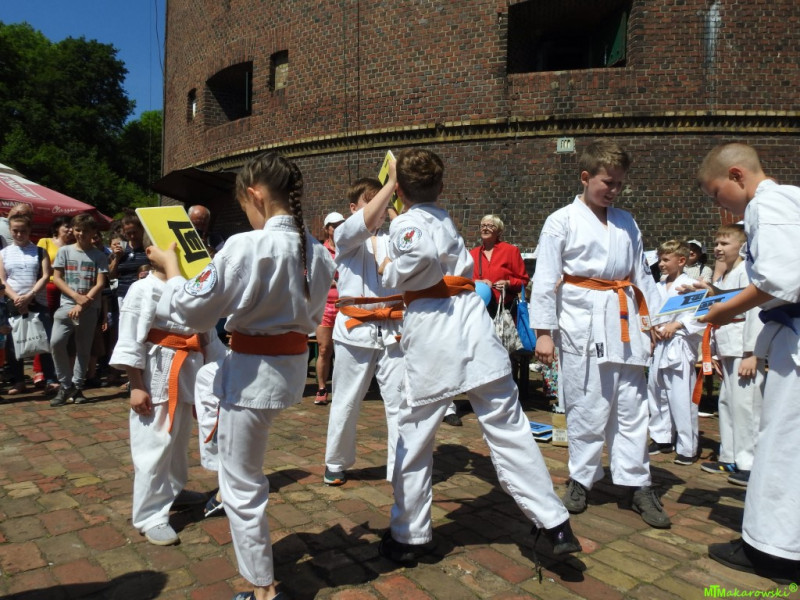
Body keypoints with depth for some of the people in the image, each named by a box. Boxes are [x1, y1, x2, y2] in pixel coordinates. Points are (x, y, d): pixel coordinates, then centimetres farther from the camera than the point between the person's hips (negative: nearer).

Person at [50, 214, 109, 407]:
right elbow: (57, 279, 3)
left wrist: (82, 304, -12)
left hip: (90, 308, 0)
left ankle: (77, 387, 15)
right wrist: (76, 296, -10)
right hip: (67, 304, 1)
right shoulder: (64, 251, 6)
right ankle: (66, 385, 0)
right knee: (56, 342, -15)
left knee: (83, 348, 3)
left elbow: (100, 284, -3)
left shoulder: (98, 256, 2)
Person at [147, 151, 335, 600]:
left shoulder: (245, 247, -22)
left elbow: (193, 311, -14)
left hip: (255, 373, -8)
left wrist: (170, 267, 2)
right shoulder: (318, 252, 0)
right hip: (294, 367, 8)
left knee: (243, 485, 9)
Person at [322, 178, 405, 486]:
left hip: (392, 329, 2)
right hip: (355, 328, -2)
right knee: (346, 402, 11)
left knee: (400, 401, 1)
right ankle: (335, 464, 31)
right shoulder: (344, 235, 1)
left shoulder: (393, 240, 11)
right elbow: (365, 223, -20)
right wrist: (393, 180, -26)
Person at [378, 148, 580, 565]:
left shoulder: (405, 222, -1)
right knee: (508, 429, 9)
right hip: (473, 323, 5)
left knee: (413, 436, 10)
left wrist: (390, 272, -5)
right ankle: (555, 524, 13)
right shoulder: (444, 219, 20)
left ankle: (408, 536, 22)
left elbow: (421, 254, -23)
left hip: (430, 333, -5)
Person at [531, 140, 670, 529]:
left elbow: (641, 274, 18)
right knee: (586, 406, 1)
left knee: (631, 406, 7)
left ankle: (637, 484, 18)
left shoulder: (626, 222, 14)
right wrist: (543, 331, -8)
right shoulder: (561, 222, -2)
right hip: (582, 322, -5)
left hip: (625, 322, 5)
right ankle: (581, 479, 19)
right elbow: (545, 280, -5)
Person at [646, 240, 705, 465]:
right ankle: (661, 438, 28)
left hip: (680, 346, -7)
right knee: (656, 393, 14)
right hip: (660, 345, 7)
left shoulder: (689, 284, -6)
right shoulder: (658, 287, 12)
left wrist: (676, 325, -17)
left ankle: (687, 447, 5)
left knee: (681, 398, -6)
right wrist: (653, 327, -3)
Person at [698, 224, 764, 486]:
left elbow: (755, 313, -17)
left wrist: (751, 355, -20)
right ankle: (729, 457, 24)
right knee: (727, 403, 14)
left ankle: (749, 463, 1)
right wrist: (718, 354, 20)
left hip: (745, 350, -9)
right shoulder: (721, 279, 18)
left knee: (745, 404, -7)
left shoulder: (747, 273, -10)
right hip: (727, 350, 10)